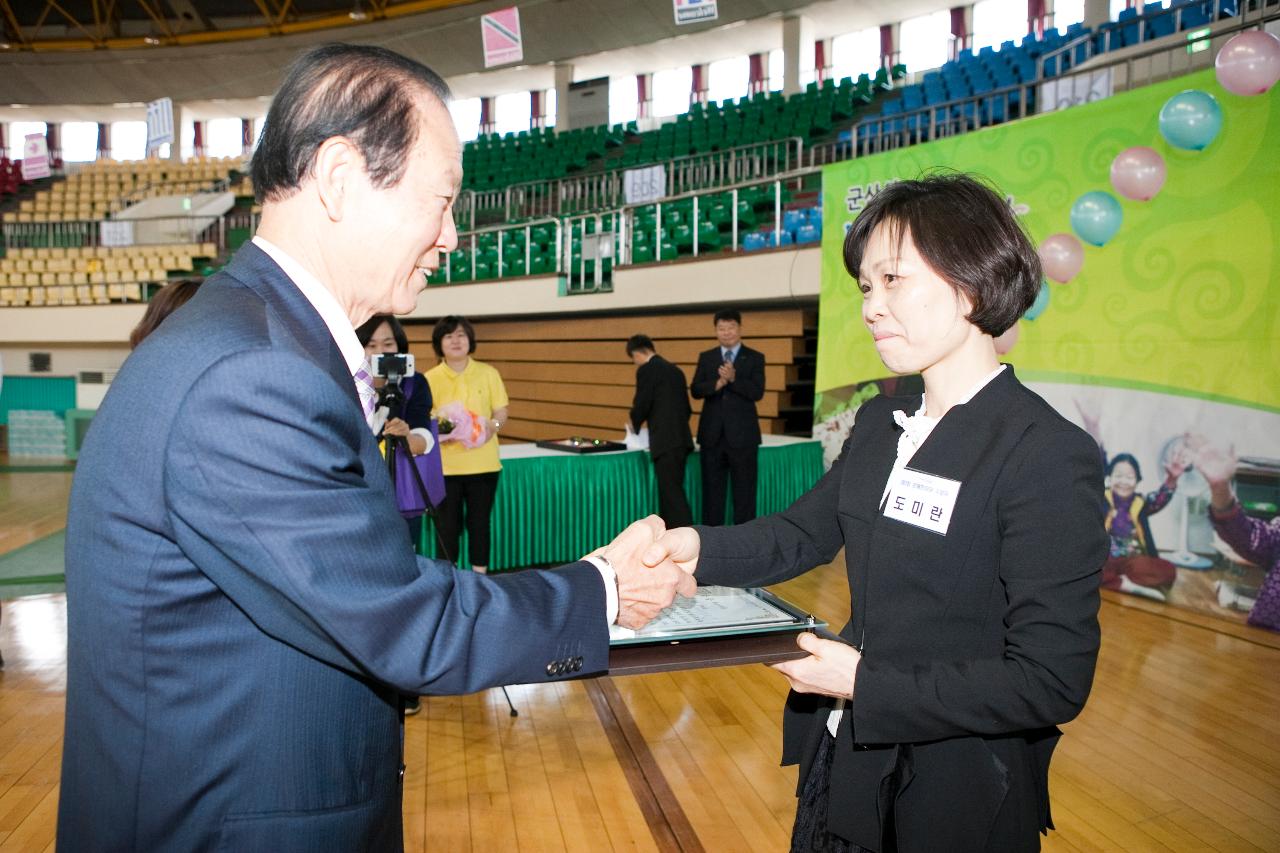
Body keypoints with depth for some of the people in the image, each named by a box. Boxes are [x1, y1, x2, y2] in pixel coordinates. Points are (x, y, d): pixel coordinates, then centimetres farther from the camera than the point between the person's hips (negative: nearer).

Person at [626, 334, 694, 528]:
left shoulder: (646, 369, -6)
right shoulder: (675, 370, 18)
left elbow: (642, 404, -9)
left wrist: (635, 424, 10)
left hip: (666, 441, -8)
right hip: (680, 439, 8)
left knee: (672, 494, -8)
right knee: (670, 491, 14)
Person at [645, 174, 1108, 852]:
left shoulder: (1050, 456, -21)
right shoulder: (878, 423, 3)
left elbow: (1051, 681, -23)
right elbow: (805, 533, 7)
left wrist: (864, 682, -24)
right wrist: (699, 548, -11)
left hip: (953, 798, -6)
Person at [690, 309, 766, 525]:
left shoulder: (755, 358, 2)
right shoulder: (706, 357, 10)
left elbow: (757, 392, -10)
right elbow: (695, 390, -1)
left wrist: (733, 379, -23)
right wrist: (717, 383, -19)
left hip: (742, 435, -2)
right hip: (712, 434, 2)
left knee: (744, 491, 2)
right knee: (712, 490, 7)